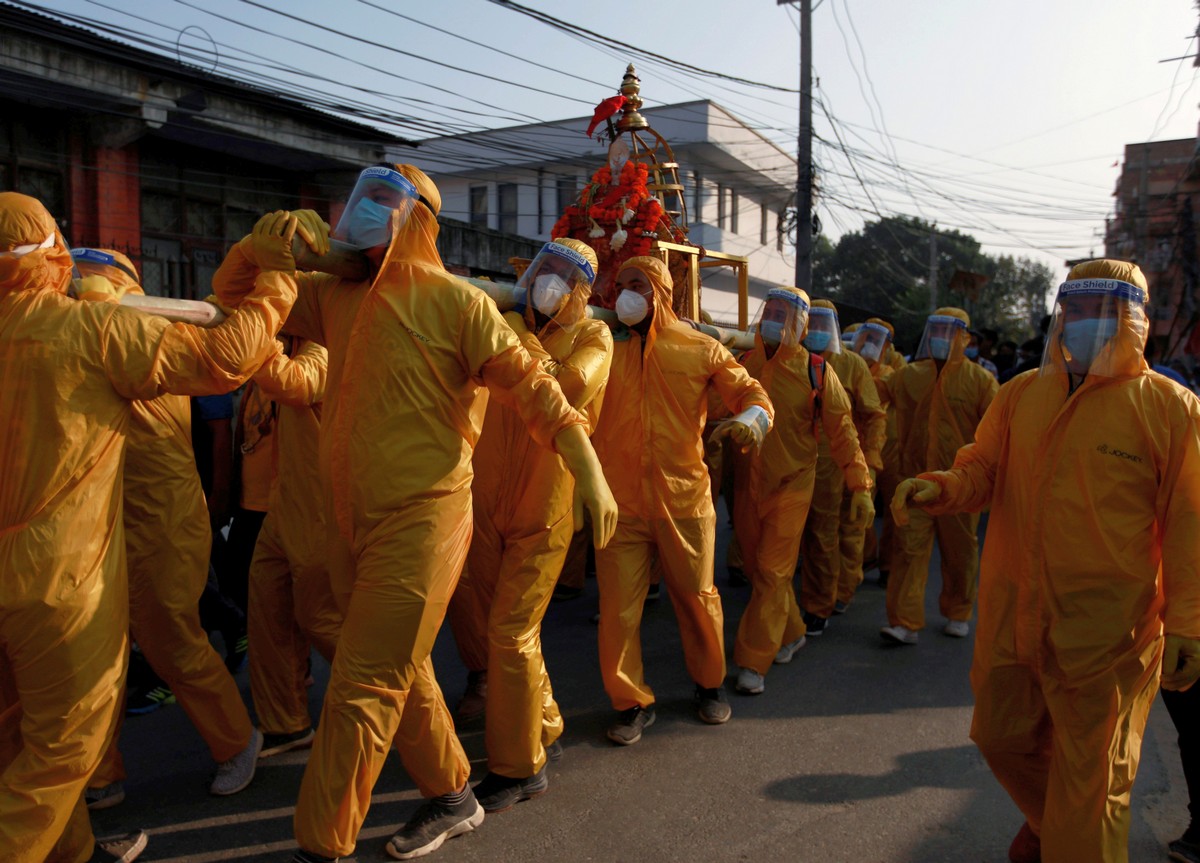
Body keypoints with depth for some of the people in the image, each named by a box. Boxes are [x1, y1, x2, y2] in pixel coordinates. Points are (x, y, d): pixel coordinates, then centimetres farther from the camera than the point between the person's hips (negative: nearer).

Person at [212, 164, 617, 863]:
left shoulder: (456, 301, -9)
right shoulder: (337, 296, 9)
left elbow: (530, 384, -11)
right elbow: (234, 291, 17)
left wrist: (588, 469, -18)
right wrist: (263, 239, -3)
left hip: (421, 517, -7)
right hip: (350, 518, 7)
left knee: (364, 688, -3)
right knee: (402, 673, 19)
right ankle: (452, 798, 37)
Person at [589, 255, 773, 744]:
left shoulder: (700, 349, 4)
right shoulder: (604, 347, 7)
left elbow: (752, 393, 4)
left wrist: (748, 418, -18)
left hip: (684, 498, 0)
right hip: (619, 501, 1)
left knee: (697, 597, 12)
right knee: (618, 607, 1)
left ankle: (710, 685, 35)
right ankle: (631, 704, 20)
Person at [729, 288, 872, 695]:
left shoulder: (816, 372, -6)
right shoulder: (743, 364, 1)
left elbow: (841, 430, -4)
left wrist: (860, 485, -5)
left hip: (791, 486, -4)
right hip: (747, 485, 4)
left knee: (773, 574, -4)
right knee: (756, 567, 14)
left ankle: (754, 662, 5)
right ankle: (790, 633, 36)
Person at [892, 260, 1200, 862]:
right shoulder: (1021, 395, 6)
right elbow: (981, 472, 7)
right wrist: (938, 488, -15)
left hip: (1104, 631, -4)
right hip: (1011, 616, 5)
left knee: (1090, 776, 6)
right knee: (1002, 736, 21)